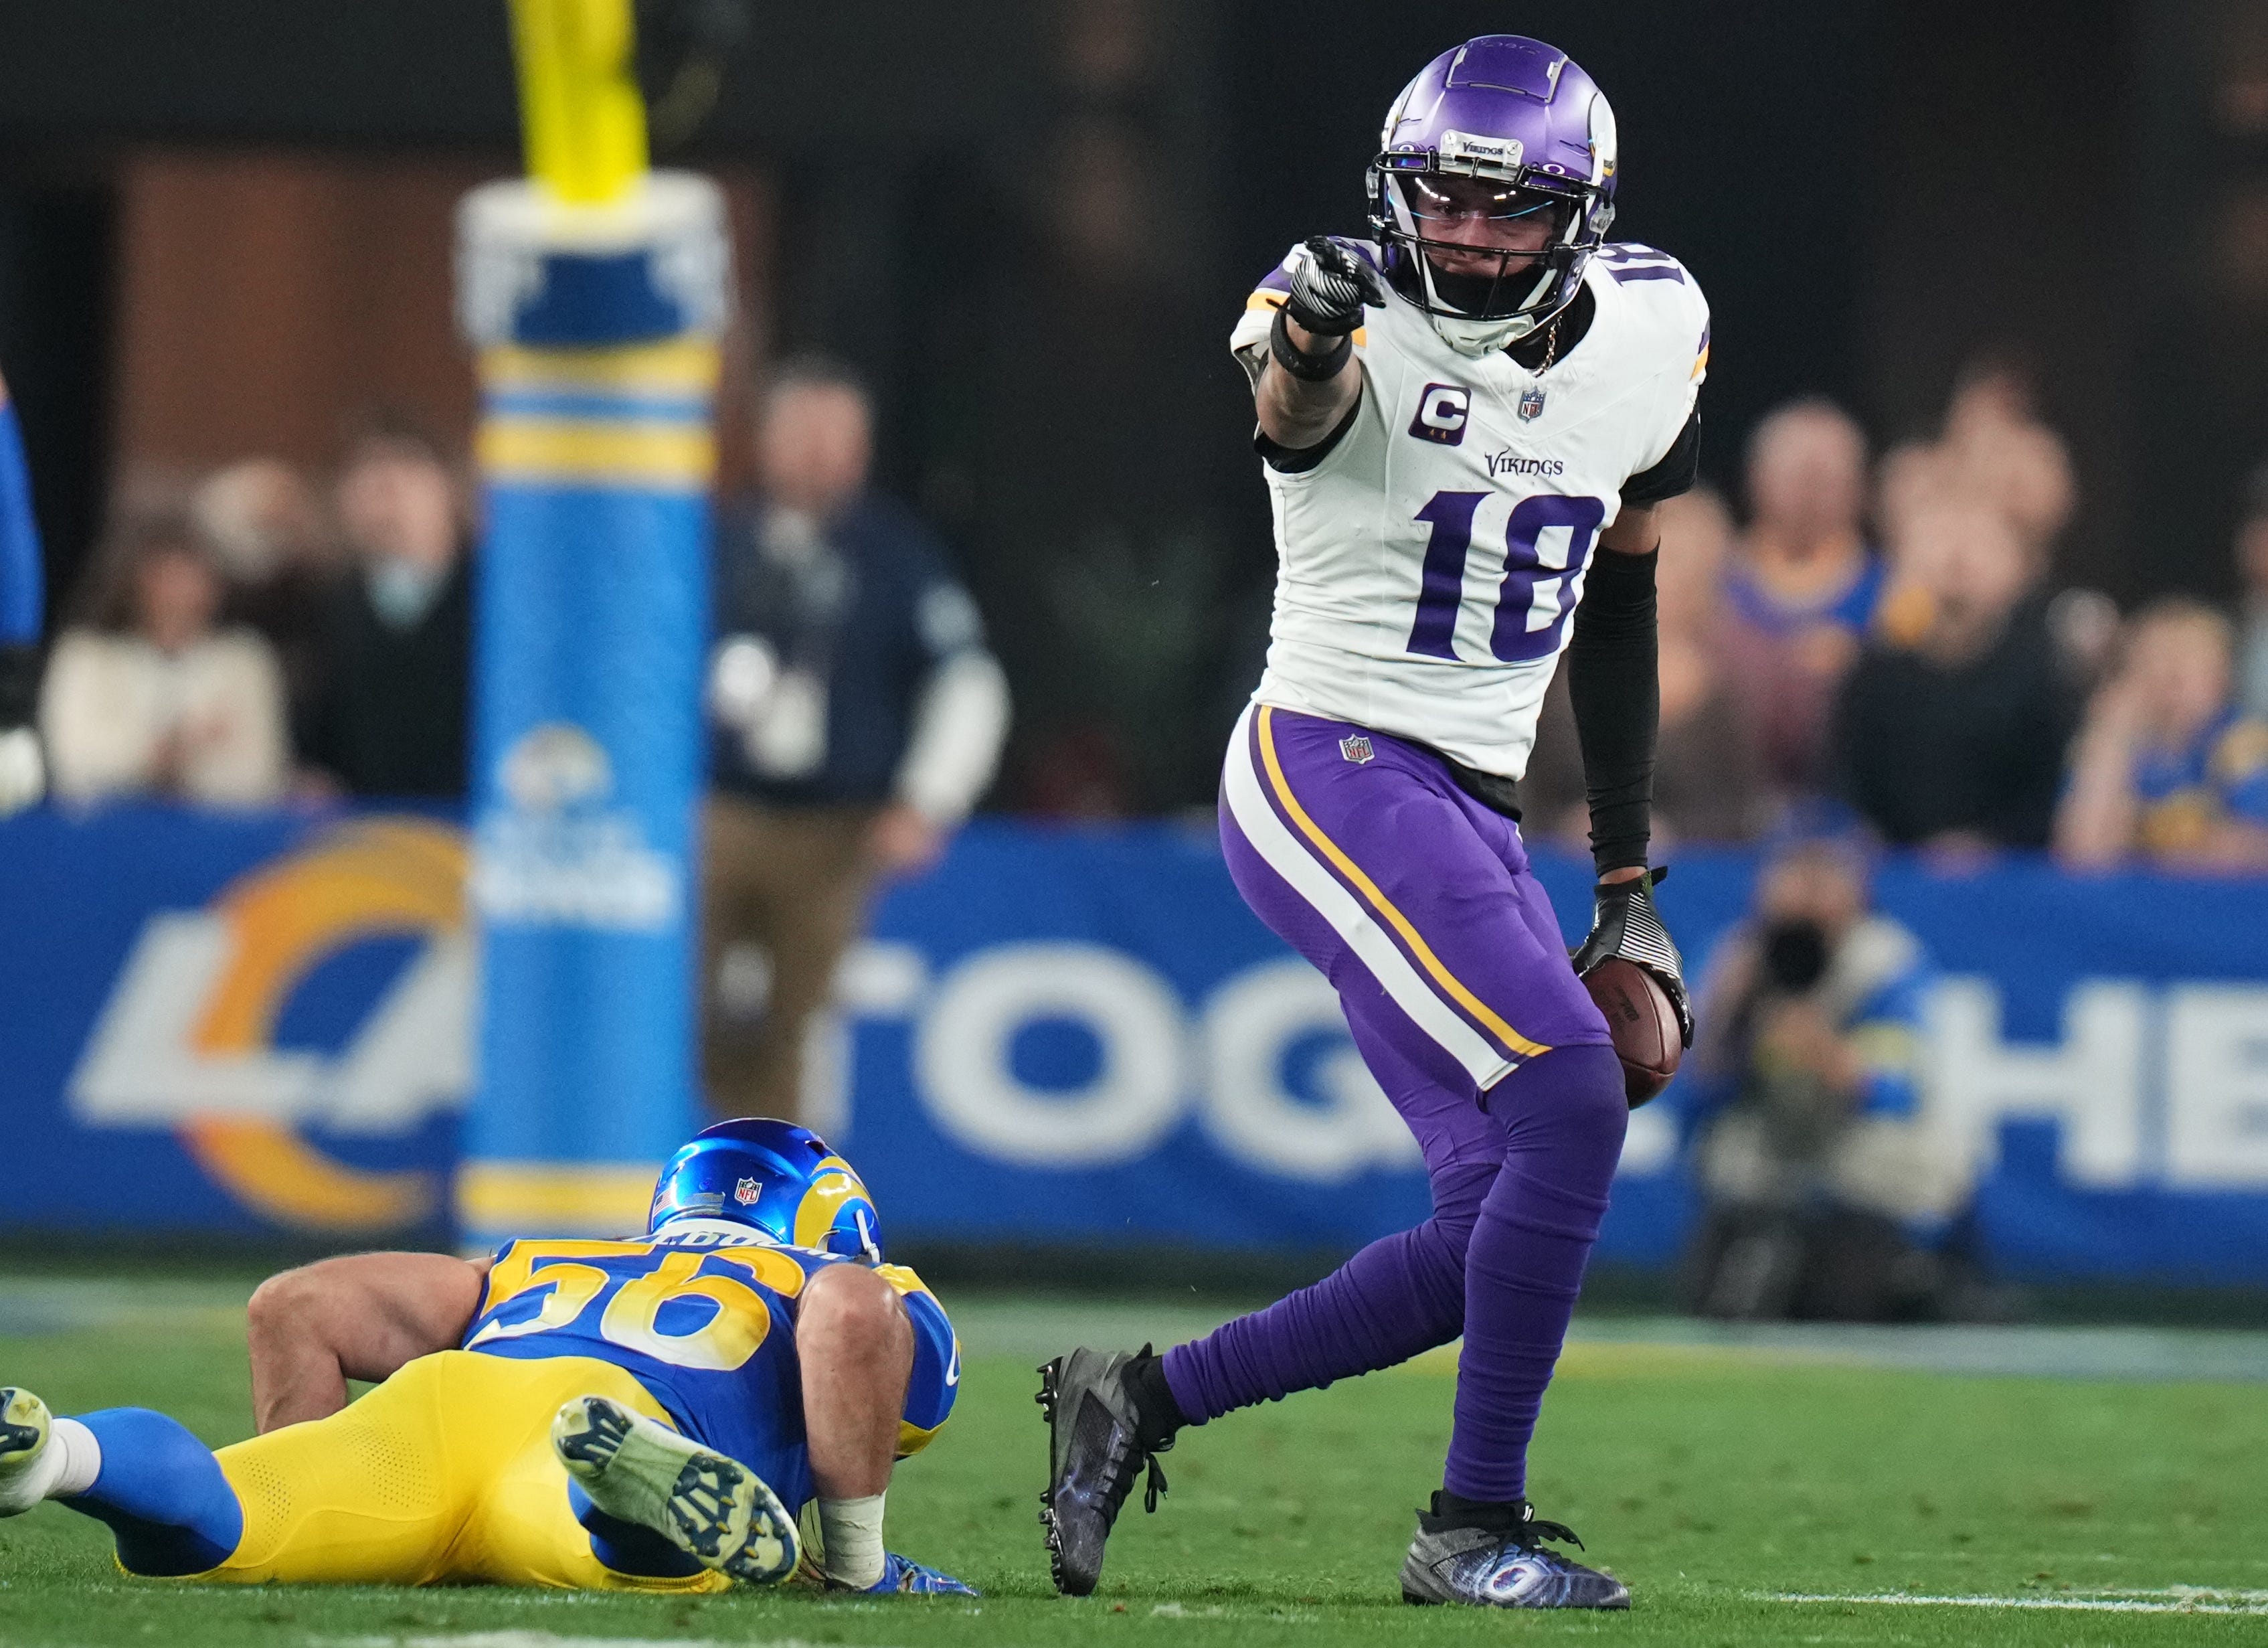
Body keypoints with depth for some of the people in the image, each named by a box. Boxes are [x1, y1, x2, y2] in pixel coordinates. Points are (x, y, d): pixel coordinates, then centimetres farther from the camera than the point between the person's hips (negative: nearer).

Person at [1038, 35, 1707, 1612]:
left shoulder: (1651, 332, 6)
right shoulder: (1363, 322, -12)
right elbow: (1300, 409, -37)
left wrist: (1629, 883, 18)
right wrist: (1310, 337, -62)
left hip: (1476, 816, 7)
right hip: (1327, 769, -7)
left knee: (1493, 1240, 1)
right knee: (1568, 1103, -22)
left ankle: (1139, 1401, 14)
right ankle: (1475, 1527, -13)